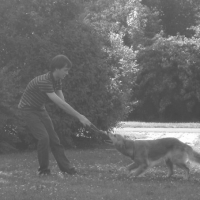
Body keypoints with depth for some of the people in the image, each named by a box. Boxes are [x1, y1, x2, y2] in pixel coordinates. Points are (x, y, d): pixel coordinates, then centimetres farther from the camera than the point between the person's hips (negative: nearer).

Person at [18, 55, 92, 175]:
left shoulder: (58, 80, -4)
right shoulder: (44, 81, -34)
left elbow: (62, 101, -11)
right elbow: (60, 103, -38)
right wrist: (80, 117, -38)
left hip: (40, 109, 8)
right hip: (28, 109, -8)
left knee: (53, 138, 2)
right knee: (43, 137, -19)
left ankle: (65, 167, 5)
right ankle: (43, 170, -5)